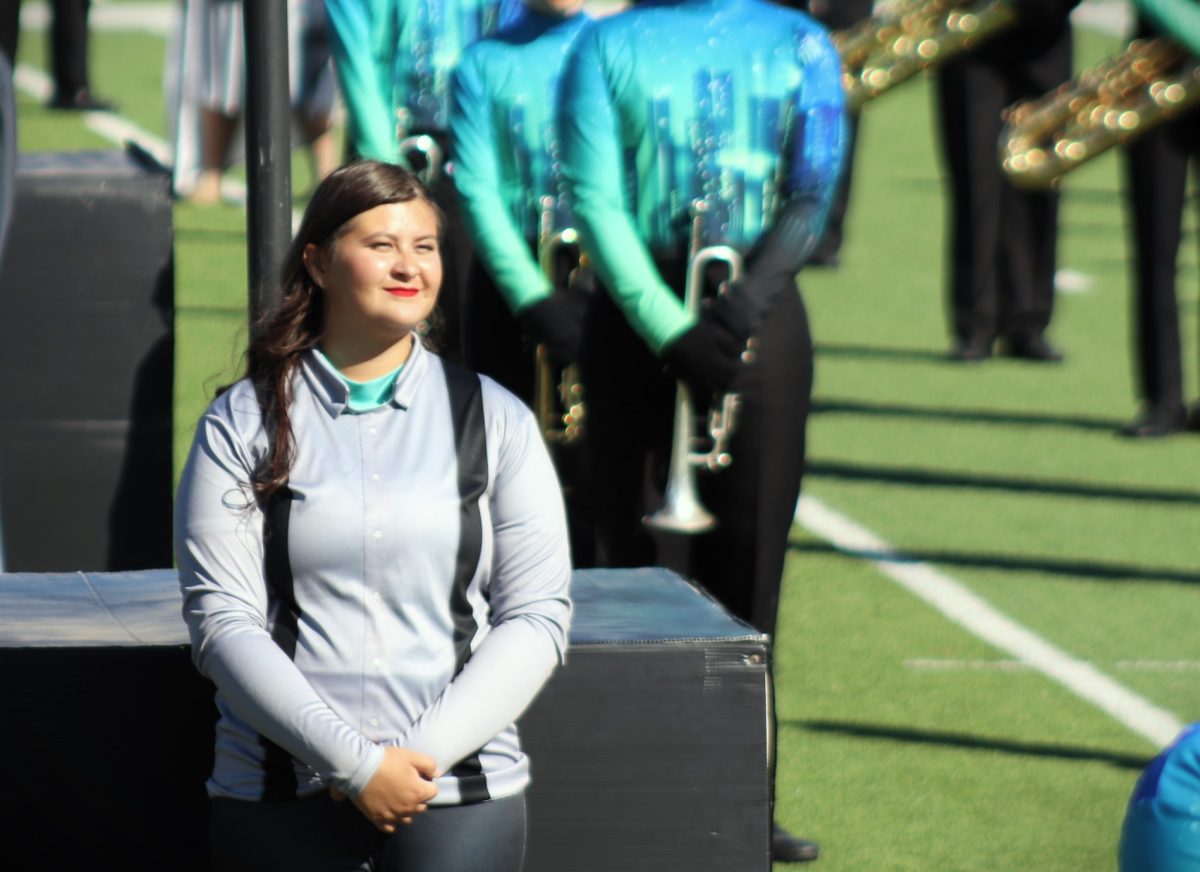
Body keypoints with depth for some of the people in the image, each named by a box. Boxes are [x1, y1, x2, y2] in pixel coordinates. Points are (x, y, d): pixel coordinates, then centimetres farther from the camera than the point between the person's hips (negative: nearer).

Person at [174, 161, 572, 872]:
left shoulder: (496, 421, 8)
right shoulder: (243, 425, 3)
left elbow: (537, 616, 4)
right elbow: (222, 619, -4)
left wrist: (423, 754, -9)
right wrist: (353, 761, -13)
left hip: (460, 797, 1)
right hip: (282, 804, -1)